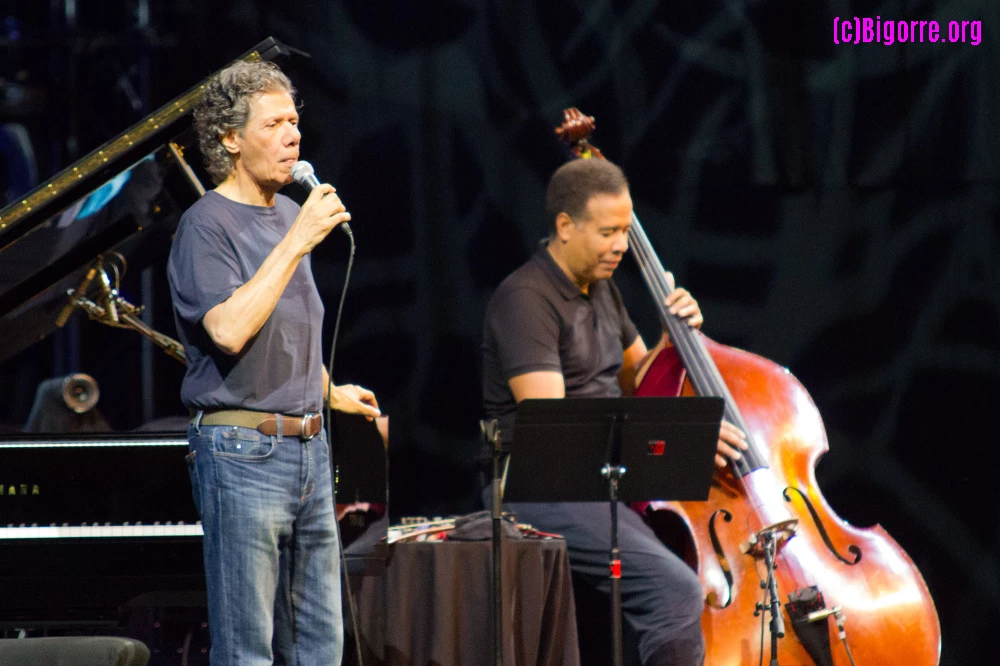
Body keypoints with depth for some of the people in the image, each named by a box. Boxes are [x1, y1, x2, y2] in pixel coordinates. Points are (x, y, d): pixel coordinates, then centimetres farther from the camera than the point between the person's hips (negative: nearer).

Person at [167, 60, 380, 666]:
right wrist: (297, 242, -22)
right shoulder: (208, 224, -11)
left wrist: (331, 391, 34)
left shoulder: (290, 214, 15)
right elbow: (230, 330, -26)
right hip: (243, 450, -8)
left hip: (308, 447, 8)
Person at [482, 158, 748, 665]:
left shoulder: (600, 288, 14)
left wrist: (675, 337, 4)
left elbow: (636, 381, 27)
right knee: (675, 588, -28)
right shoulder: (524, 300, -14)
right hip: (540, 490, -9)